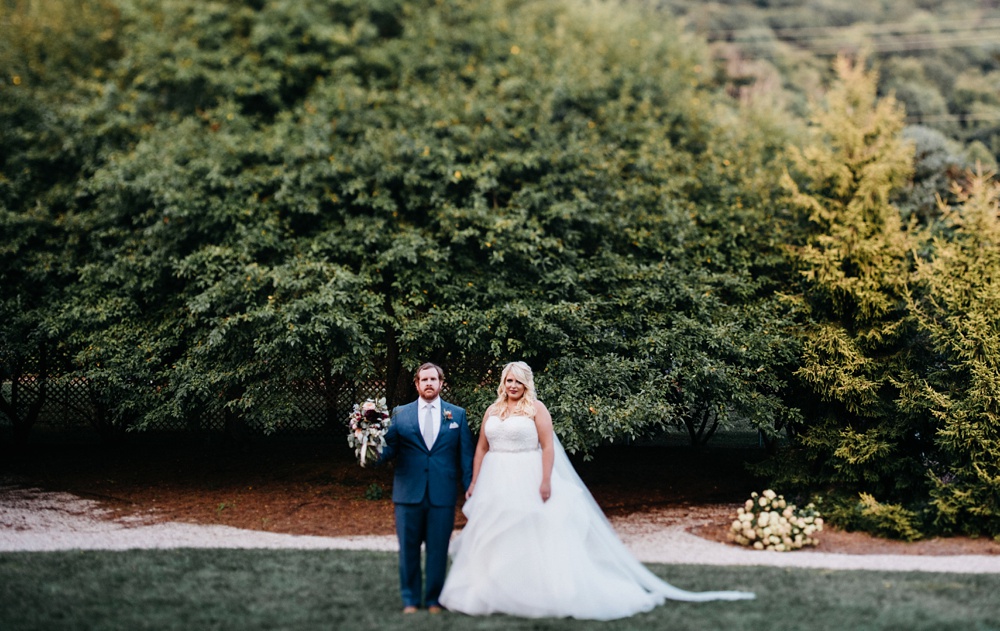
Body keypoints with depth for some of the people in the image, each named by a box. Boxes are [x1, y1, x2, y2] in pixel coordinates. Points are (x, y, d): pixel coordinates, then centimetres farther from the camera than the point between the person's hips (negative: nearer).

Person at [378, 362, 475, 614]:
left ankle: (434, 599, 16)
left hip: (443, 495, 0)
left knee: (438, 550, 4)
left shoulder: (457, 414, 8)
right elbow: (389, 450, 2)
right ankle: (410, 600, 17)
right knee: (408, 548, 6)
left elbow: (466, 454, 7)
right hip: (408, 492, 0)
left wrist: (470, 490, 3)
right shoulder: (400, 414, 8)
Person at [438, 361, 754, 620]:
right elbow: (481, 449, 14)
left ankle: (553, 593, 0)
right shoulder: (492, 411, 12)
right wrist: (474, 482, 9)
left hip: (528, 481, -5)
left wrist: (546, 481, -18)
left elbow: (547, 446, -9)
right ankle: (489, 595, 12)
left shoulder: (535, 408, -3)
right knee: (492, 542, 6)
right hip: (495, 484, 5)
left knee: (536, 538, -5)